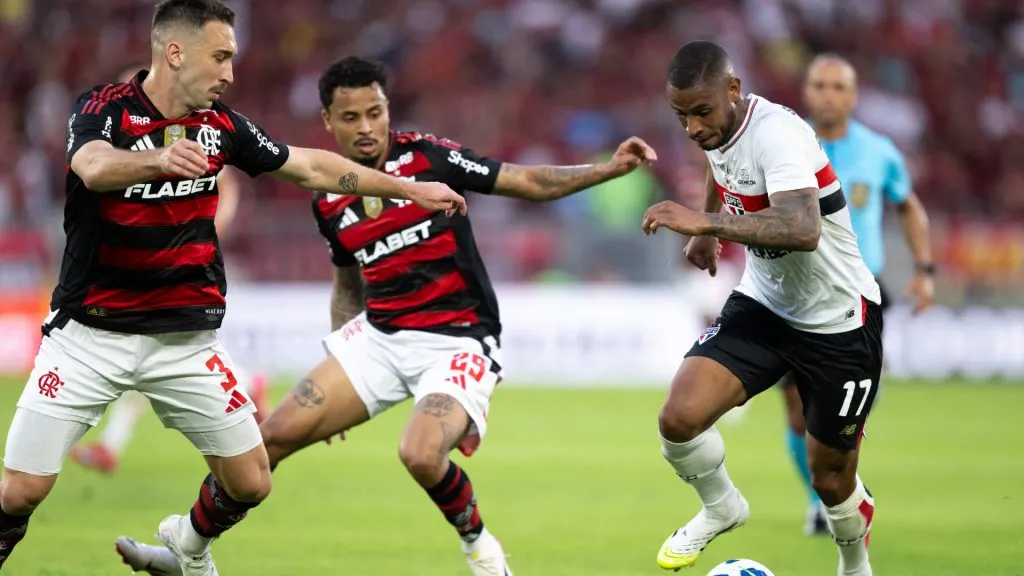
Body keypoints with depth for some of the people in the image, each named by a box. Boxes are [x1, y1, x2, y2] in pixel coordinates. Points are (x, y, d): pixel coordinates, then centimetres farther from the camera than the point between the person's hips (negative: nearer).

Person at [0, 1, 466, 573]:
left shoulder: (221, 125, 2)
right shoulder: (105, 108, -13)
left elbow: (311, 167, 15)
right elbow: (95, 168, -36)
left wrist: (410, 188, 19)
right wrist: (160, 157, -57)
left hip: (186, 338, 4)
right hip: (90, 333, -4)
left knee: (251, 483, 3)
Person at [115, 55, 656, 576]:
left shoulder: (428, 157, -11)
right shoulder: (328, 202, 4)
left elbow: (532, 182, -7)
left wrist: (610, 168, -18)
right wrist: (336, 375, 16)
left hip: (459, 342, -5)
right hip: (379, 336, 5)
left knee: (421, 455, -30)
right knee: (275, 435, -1)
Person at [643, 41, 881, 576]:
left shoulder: (777, 133, -30)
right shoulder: (718, 129, -6)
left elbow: (803, 230, -48)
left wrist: (707, 223, -55)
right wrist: (705, 234, 28)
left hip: (839, 324, -6)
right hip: (763, 305, 6)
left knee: (831, 478, 6)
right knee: (680, 417, -18)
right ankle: (721, 508, 12)